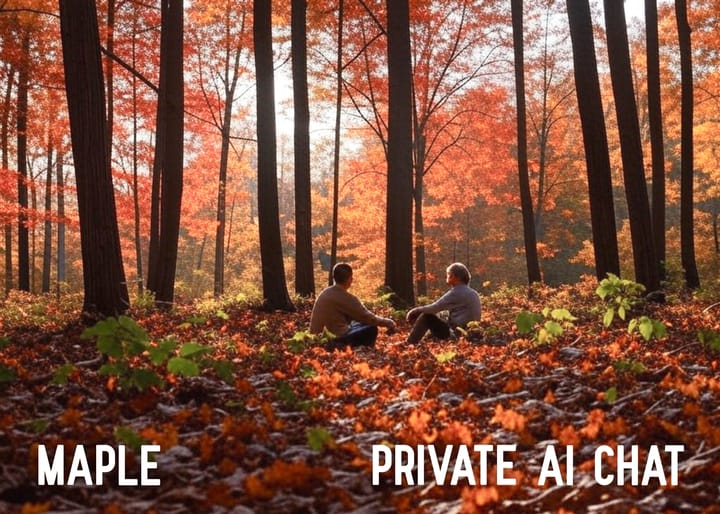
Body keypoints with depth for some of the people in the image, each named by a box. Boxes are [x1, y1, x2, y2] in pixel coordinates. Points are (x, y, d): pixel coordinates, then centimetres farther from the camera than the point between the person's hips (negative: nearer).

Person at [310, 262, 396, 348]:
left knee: (359, 323, 24)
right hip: (337, 339, -8)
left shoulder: (324, 293, 5)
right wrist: (387, 322, 5)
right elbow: (366, 317, -8)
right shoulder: (345, 298, -17)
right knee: (371, 329, 2)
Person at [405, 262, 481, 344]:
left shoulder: (456, 293, -13)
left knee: (426, 317, -3)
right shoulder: (473, 293, 14)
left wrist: (416, 310, 3)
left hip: (455, 334, -9)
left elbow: (435, 308, -12)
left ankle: (409, 344, -3)